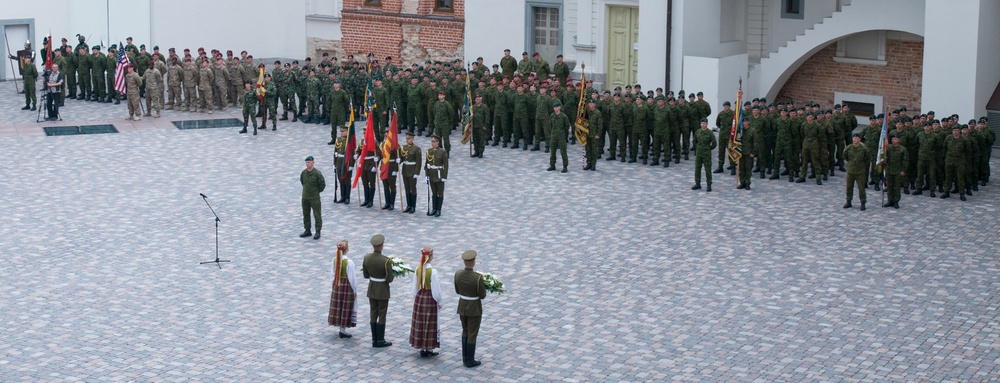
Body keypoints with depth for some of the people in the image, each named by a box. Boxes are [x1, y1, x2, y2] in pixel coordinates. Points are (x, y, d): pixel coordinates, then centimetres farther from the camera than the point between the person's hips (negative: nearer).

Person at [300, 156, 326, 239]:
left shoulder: (317, 173, -16)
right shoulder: (303, 172, 1)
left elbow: (322, 184, -9)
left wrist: (317, 191, 2)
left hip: (315, 198, -6)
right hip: (305, 197, 6)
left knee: (317, 215, -1)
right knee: (305, 214, 13)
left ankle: (318, 232, 6)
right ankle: (307, 230, 24)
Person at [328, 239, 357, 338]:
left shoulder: (334, 260, -6)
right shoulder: (349, 262, -22)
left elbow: (332, 275, 3)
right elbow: (351, 278, -17)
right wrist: (355, 290, -6)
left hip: (337, 285, 6)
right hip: (347, 286, -6)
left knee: (337, 307, 15)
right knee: (346, 308, 5)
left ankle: (341, 329, 25)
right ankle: (343, 331, 11)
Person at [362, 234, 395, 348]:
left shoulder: (366, 257, -7)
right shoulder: (386, 261, -24)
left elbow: (365, 275, 3)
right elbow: (389, 279, -18)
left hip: (371, 289, 5)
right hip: (382, 290, -5)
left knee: (373, 314, 14)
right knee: (382, 315, 7)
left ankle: (374, 340, 19)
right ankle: (380, 341, 13)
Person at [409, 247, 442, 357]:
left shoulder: (418, 270, -5)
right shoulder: (432, 272, -21)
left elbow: (415, 287, 3)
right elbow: (436, 289, -15)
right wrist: (439, 302, -1)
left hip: (419, 298, 5)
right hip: (430, 299, -5)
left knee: (419, 322, 13)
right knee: (430, 323, 7)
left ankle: (421, 348, 20)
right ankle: (429, 349, 13)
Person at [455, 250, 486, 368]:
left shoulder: (458, 274, -10)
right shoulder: (478, 277, -25)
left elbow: (457, 291, 3)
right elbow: (482, 295, -15)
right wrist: (483, 286, 4)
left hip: (462, 306, 5)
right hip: (474, 308, -5)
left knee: (465, 331, 23)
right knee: (472, 334, 8)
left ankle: (465, 357, 28)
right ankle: (470, 361, 16)